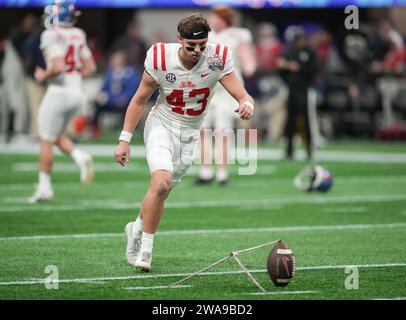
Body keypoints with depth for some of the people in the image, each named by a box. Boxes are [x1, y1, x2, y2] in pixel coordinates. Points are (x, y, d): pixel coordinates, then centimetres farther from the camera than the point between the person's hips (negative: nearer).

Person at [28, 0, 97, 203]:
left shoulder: (53, 36, -15)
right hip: (77, 92, 8)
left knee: (46, 140, 3)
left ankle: (44, 186, 6)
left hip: (59, 92, -8)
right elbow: (90, 67, 11)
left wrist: (43, 75, -8)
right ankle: (81, 158, -2)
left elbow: (58, 67, -25)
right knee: (56, 136, 21)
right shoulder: (78, 36, 8)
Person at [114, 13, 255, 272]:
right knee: (162, 182, -25)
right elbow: (140, 99, -6)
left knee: (161, 192, 7)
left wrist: (247, 104, -43)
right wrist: (125, 139, -7)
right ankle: (146, 247, -11)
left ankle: (137, 229, 37)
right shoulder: (161, 58, -18)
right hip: (161, 126, -3)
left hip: (190, 134, 3)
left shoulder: (218, 59, -16)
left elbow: (243, 96, -18)